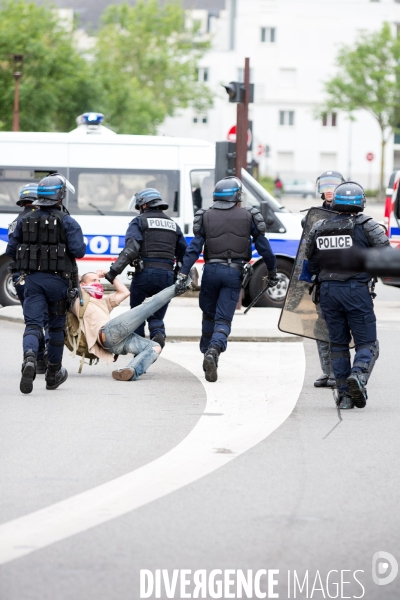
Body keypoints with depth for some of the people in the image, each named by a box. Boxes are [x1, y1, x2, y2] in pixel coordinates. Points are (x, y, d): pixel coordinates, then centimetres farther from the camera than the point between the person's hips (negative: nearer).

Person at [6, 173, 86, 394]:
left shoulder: (25, 221, 5)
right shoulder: (67, 222, -7)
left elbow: (10, 250, 7)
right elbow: (78, 250, -17)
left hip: (32, 279, 2)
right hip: (57, 280, -2)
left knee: (33, 324, -5)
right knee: (56, 326, 15)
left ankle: (30, 358, -35)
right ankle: (53, 373, 25)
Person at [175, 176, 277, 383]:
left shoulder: (206, 217, 3)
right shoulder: (248, 217, 3)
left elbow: (194, 249, -3)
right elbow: (264, 248, 4)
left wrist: (182, 274, -5)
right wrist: (272, 272, 16)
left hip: (211, 270, 1)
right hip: (234, 272, -1)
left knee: (209, 315, 20)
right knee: (223, 319, -3)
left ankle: (207, 352, 26)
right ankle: (213, 350, -28)